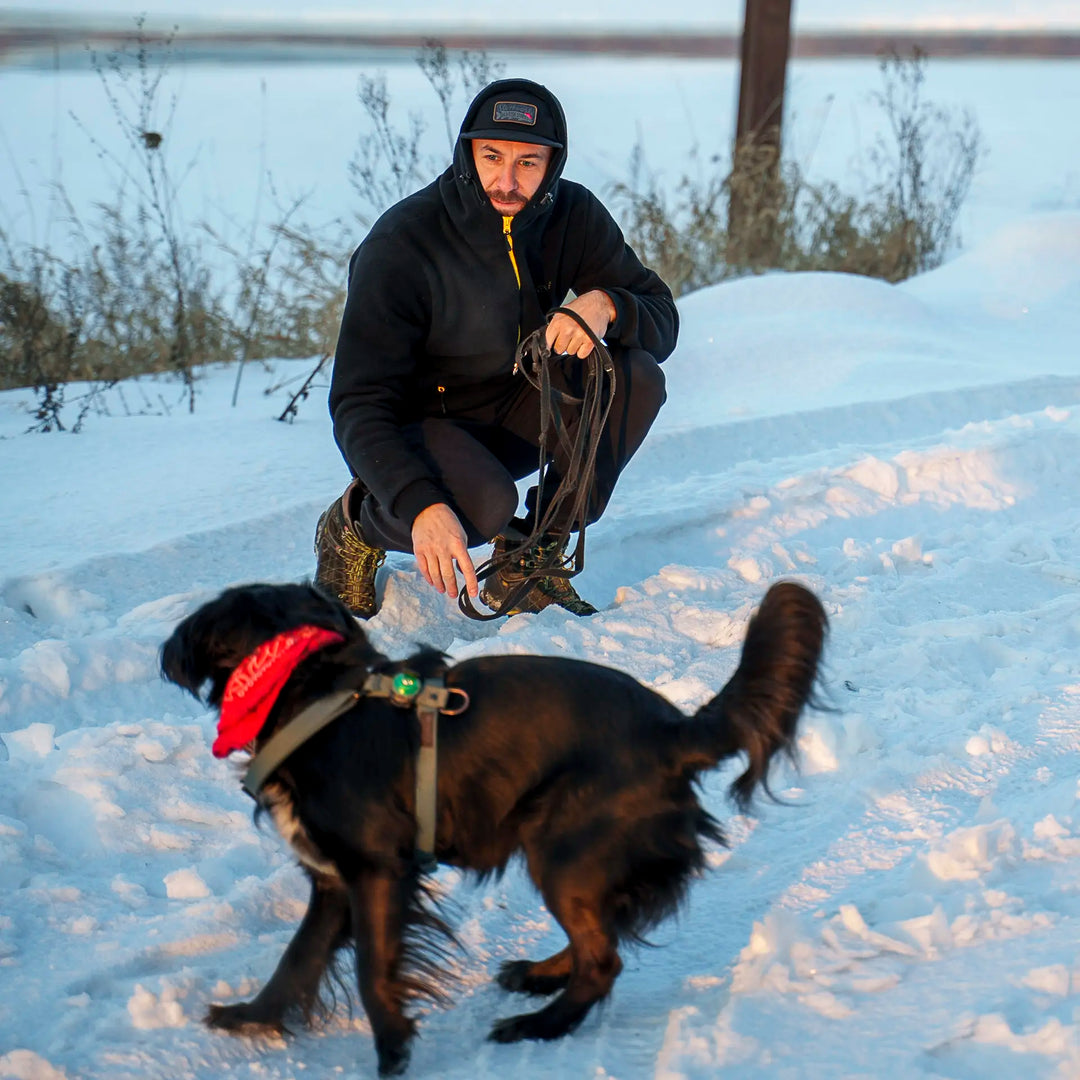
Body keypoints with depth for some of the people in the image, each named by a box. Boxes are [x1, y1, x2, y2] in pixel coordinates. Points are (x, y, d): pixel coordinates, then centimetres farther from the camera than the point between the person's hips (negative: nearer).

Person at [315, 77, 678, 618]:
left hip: (513, 420, 5)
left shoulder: (573, 217, -11)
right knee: (484, 505, -36)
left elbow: (662, 321, -7)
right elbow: (358, 405, -29)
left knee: (636, 376, -20)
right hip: (418, 426, -5)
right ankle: (357, 524, -1)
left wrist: (606, 304, -32)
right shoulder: (399, 245, -25)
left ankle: (529, 561, -10)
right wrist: (422, 506, -45)